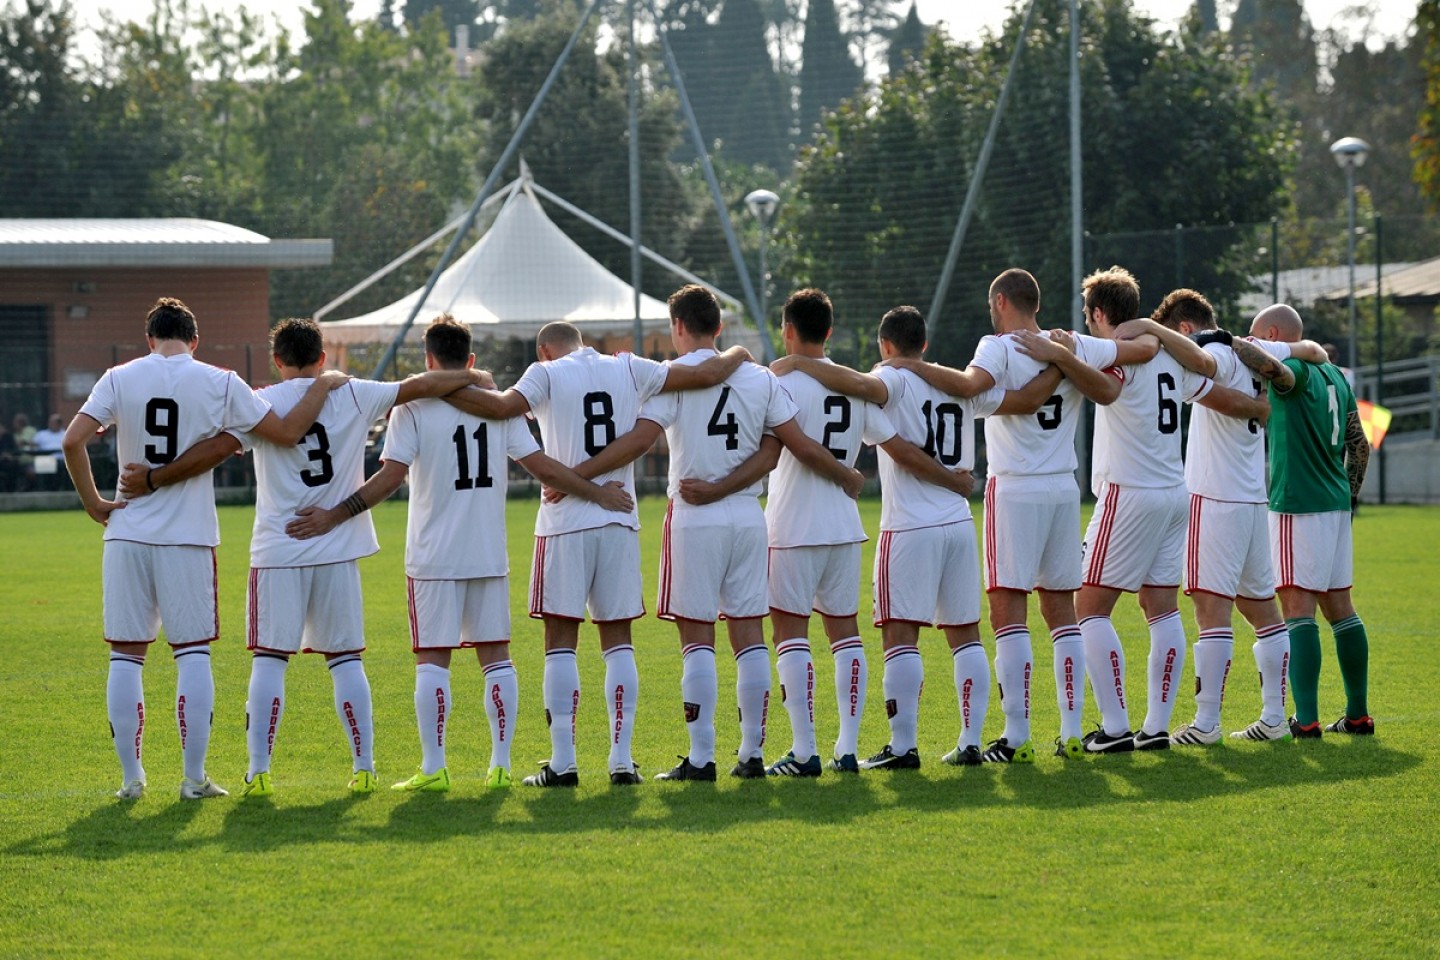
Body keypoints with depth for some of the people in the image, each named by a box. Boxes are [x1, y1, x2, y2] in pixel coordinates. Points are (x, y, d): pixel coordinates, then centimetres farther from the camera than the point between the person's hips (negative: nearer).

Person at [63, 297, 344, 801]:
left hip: (127, 533, 1)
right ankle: (194, 777, 3)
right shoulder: (219, 383, -2)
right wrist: (323, 387, 13)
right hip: (189, 536, -1)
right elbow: (286, 432, 0)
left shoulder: (120, 379, 1)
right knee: (193, 653, 6)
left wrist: (93, 503, 1)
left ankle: (130, 775, 7)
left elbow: (72, 440, -9)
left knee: (126, 655, 8)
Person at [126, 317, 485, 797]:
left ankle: (258, 772, -5)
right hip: (339, 549, 2)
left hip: (278, 553, -2)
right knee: (346, 659, 8)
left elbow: (216, 449, -13)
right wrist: (472, 377, 25)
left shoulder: (263, 403, -4)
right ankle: (364, 768, 7)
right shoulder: (353, 396, 3)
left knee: (269, 661, 0)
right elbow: (422, 385, 8)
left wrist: (150, 479, -7)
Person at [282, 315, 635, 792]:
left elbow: (390, 476, -13)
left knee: (433, 659, -1)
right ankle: (501, 764, 8)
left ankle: (433, 767, -3)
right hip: (490, 555, 3)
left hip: (433, 556, -3)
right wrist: (598, 494, 14)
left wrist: (331, 517, -11)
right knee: (496, 655, 9)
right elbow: (542, 467, 3)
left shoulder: (414, 407, -5)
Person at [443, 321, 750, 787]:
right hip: (620, 521, 3)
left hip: (564, 522, -3)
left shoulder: (547, 373, 0)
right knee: (618, 642, 8)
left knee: (560, 643, 0)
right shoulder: (629, 370, 10)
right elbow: (707, 374, 10)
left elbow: (502, 405, -17)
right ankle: (622, 759, 4)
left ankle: (563, 762, -3)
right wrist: (737, 355, 30)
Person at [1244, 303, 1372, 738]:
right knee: (1339, 606, 13)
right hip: (1335, 504, 9)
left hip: (1298, 506, -9)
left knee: (1298, 608, -9)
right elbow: (1359, 446, 18)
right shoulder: (1334, 375, 15)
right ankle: (1358, 714, 16)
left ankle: (1306, 719, -14)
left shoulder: (1297, 370, -11)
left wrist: (1232, 343, -21)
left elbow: (1269, 366, -35)